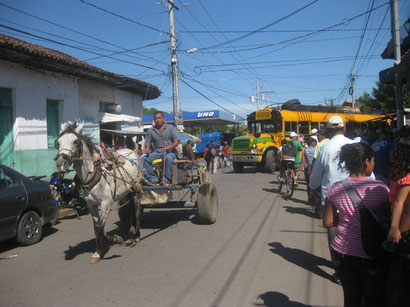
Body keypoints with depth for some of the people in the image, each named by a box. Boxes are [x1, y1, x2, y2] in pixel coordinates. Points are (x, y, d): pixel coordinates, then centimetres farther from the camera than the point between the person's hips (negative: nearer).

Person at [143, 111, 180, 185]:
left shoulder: (171, 128, 7)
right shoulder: (151, 130, 16)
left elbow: (177, 140, -1)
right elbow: (147, 142, 16)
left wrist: (171, 147, -20)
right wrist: (147, 148, -8)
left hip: (169, 152, -3)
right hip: (156, 152, 3)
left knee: (168, 158, -39)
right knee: (144, 159, -22)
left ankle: (166, 180, -28)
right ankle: (153, 178, -15)